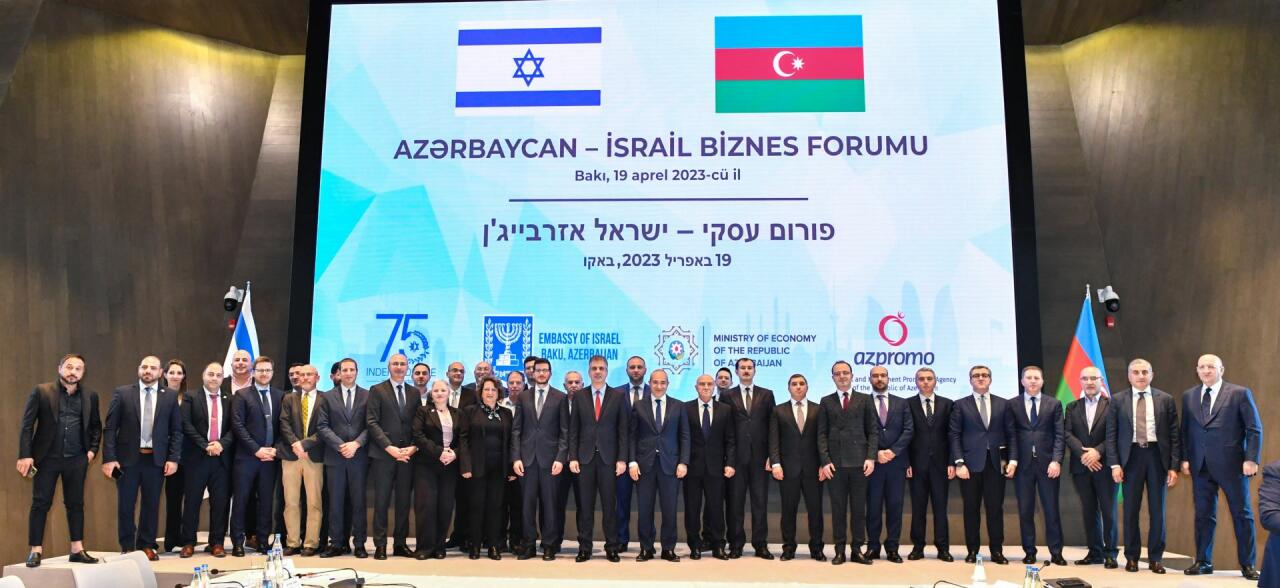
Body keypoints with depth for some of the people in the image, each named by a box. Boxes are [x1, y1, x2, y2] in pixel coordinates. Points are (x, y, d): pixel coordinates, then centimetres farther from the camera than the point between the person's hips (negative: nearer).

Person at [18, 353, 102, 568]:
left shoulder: (90, 396, 6)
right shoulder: (41, 391, -3)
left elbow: (96, 426, 17)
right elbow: (27, 425, -4)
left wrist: (92, 449, 5)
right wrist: (25, 455, -11)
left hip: (77, 459, 3)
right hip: (47, 457, -3)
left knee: (76, 504, 7)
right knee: (40, 503, 1)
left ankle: (77, 550, 13)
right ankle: (36, 551, 8)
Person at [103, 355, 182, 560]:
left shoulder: (170, 396, 4)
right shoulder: (122, 393, 1)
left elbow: (176, 430, 4)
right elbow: (110, 428, -1)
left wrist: (173, 458, -3)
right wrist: (108, 458, -8)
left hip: (156, 459, 1)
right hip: (127, 458, -1)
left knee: (151, 505, 7)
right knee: (125, 505, 6)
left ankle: (146, 546, 19)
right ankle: (127, 547, 19)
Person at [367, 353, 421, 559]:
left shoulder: (414, 393, 14)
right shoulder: (377, 390, 3)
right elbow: (372, 422, -5)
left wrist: (414, 447, -6)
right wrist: (389, 447, -14)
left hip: (408, 455, 3)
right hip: (383, 455, -3)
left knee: (404, 502, 6)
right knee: (381, 501, 0)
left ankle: (400, 544, 14)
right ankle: (380, 545, 7)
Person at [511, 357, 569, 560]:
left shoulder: (560, 398, 4)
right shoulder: (523, 397, 11)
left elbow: (564, 431, 1)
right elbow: (516, 430, 8)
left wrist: (560, 458, -8)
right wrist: (516, 457, -2)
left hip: (550, 458, -2)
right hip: (527, 458, 2)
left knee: (549, 503, 1)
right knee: (527, 503, 3)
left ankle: (549, 546, 9)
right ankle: (528, 545, 12)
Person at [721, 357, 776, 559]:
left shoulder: (766, 395, 9)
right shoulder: (728, 397, 6)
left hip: (759, 456, 1)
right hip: (737, 456, 0)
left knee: (760, 501, 4)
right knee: (735, 501, 3)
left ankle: (760, 544, 12)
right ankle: (736, 544, 11)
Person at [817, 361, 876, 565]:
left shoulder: (865, 400, 9)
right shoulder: (826, 401, 10)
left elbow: (873, 431, 5)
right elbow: (821, 434, 6)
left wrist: (871, 457, -5)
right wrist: (825, 461, -4)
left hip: (859, 462, 0)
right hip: (835, 463, 0)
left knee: (858, 508, 3)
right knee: (838, 508, 3)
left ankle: (857, 550, 11)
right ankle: (840, 550, 9)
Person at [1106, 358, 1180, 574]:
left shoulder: (1166, 400, 5)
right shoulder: (1118, 400, 4)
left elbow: (1174, 435, 3)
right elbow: (1111, 435, 3)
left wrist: (1174, 466, -3)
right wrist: (1114, 464, -6)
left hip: (1157, 456, 0)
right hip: (1131, 457, 0)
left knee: (1157, 510, 5)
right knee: (1131, 510, 4)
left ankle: (1156, 558, 15)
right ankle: (1132, 557, 15)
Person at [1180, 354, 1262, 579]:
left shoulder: (1240, 393, -1)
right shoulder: (1188, 396, 11)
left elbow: (1254, 429, -3)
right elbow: (1185, 430, 12)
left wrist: (1251, 459, -10)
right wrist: (1185, 458, 3)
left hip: (1231, 465, -3)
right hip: (1200, 465, 3)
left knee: (1242, 514, 4)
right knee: (1203, 514, 6)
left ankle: (1247, 564, 14)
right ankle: (1203, 561, 14)